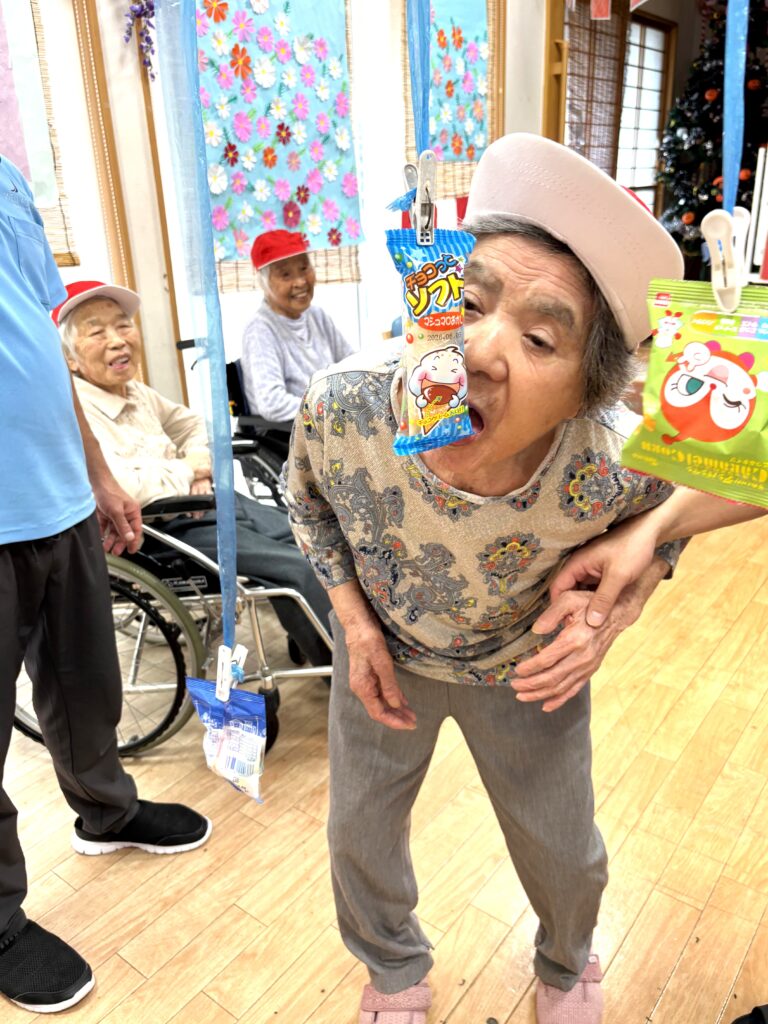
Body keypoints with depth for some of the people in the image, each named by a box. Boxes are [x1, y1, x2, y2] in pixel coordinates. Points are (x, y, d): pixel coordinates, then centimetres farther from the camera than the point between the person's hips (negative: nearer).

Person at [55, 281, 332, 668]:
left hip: (204, 503, 9)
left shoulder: (137, 393, 9)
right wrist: (188, 471, -13)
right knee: (297, 568, -16)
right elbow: (120, 489, -32)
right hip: (164, 530, -9)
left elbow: (194, 424, 23)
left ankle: (311, 635, 26)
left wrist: (199, 467, 0)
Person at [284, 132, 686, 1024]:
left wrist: (610, 614, -27)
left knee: (564, 853, 18)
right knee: (359, 834, 17)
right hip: (383, 648, 1)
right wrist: (355, 623, -15)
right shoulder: (342, 407, -34)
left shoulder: (613, 470, -36)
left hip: (525, 668, 0)